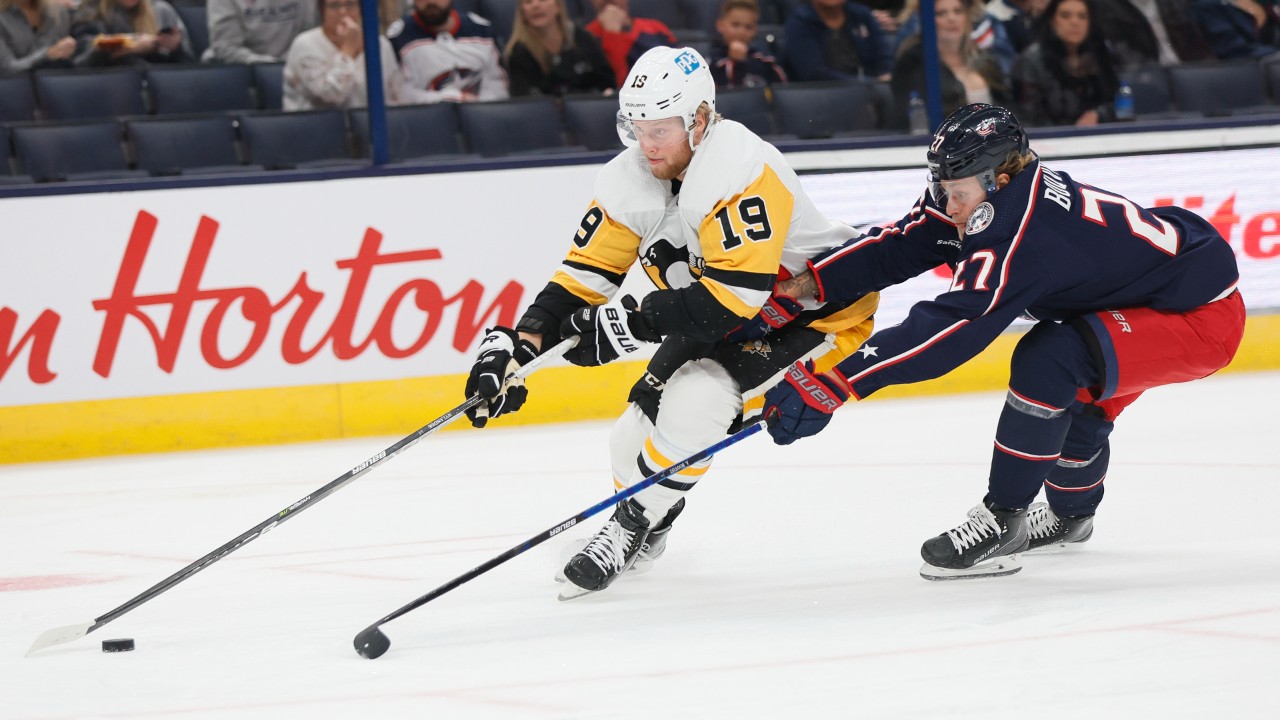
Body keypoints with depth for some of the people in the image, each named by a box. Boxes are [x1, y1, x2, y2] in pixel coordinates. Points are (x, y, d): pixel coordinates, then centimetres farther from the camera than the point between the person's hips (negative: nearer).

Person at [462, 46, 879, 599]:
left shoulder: (740, 170, -33)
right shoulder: (630, 180, -10)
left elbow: (737, 292, -38)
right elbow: (585, 274, -6)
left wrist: (633, 322, -38)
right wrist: (521, 345, -19)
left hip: (815, 303, -8)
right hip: (723, 314, 8)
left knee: (694, 399, -28)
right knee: (637, 437, 3)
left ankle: (631, 528, -9)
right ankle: (643, 539, 33)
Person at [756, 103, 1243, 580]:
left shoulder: (1025, 236, -31)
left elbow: (945, 331, -36)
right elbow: (897, 246, -3)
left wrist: (832, 386, -38)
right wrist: (812, 284, -16)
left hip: (1204, 316, -10)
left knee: (1045, 362, -24)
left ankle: (1001, 521, -12)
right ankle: (1070, 513, 47)